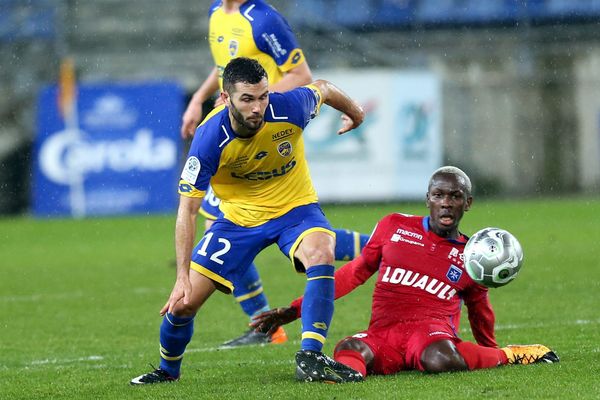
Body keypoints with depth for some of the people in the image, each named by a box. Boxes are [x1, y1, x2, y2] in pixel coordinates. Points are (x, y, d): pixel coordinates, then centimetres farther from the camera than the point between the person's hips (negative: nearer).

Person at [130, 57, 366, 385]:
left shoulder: (289, 107, -25)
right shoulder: (210, 139, -28)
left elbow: (323, 89, 1)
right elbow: (187, 209, -23)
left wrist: (355, 113, 22)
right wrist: (183, 276, -30)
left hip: (295, 208, 0)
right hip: (238, 218, 0)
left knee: (321, 255, -34)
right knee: (183, 302, -5)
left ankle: (310, 355, -31)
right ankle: (167, 370, 27)